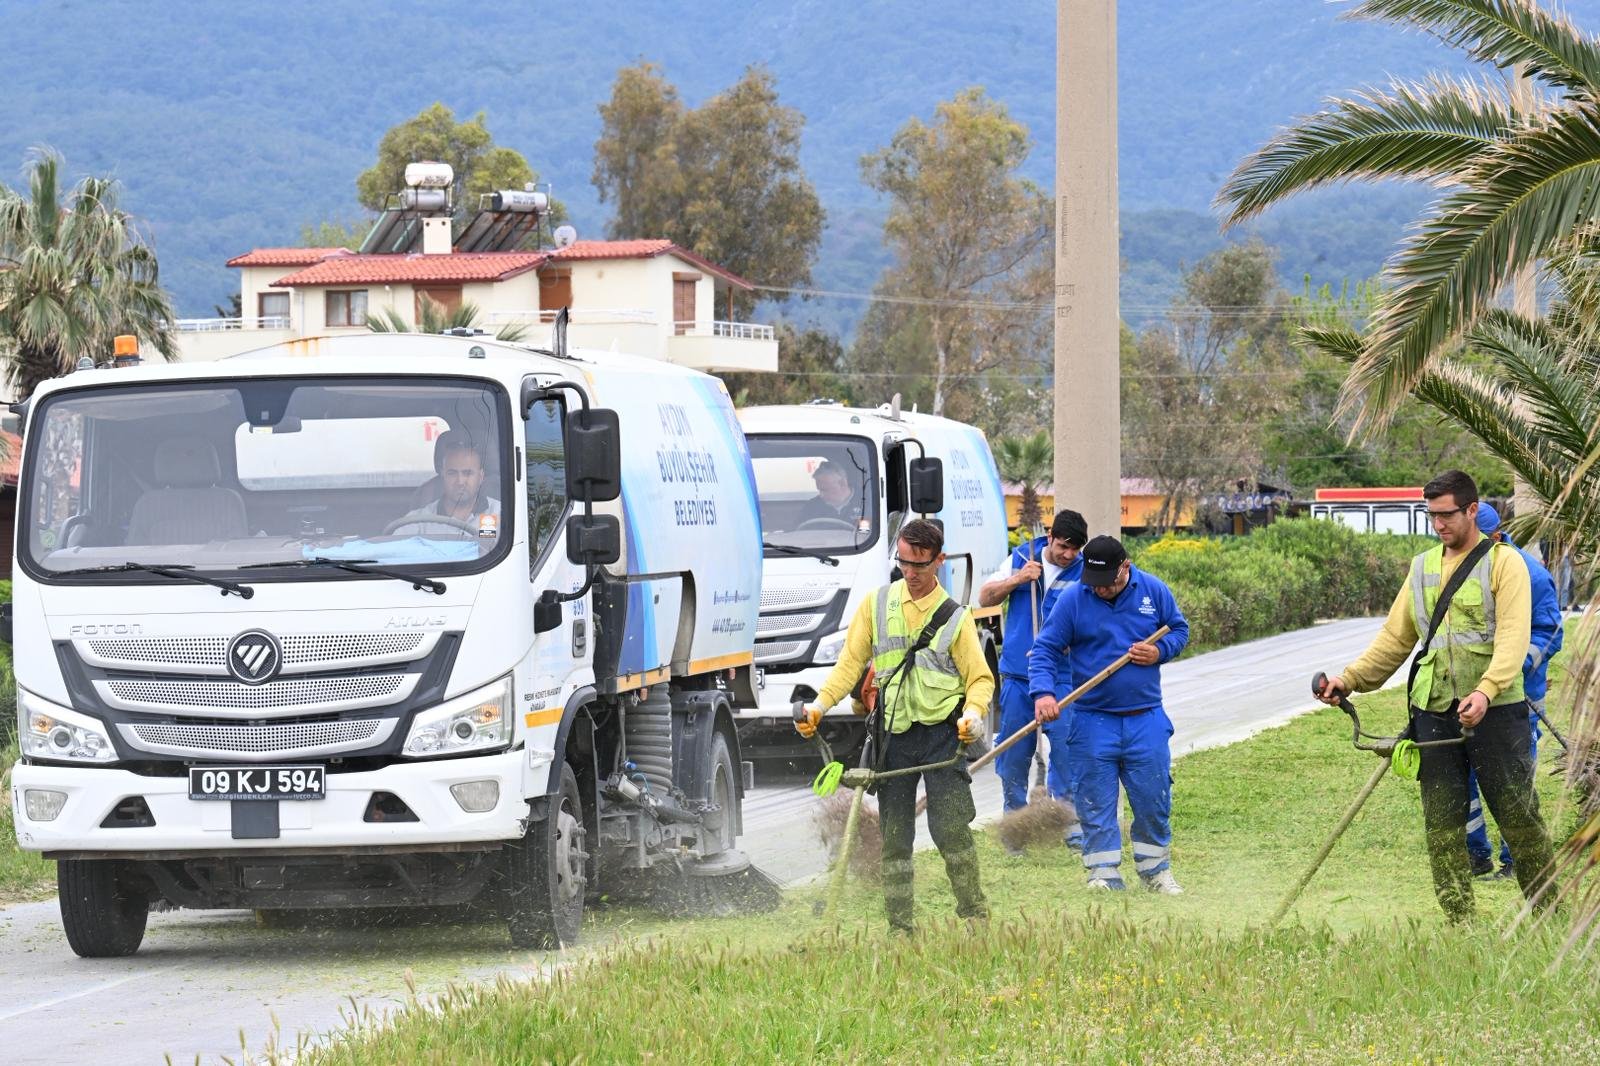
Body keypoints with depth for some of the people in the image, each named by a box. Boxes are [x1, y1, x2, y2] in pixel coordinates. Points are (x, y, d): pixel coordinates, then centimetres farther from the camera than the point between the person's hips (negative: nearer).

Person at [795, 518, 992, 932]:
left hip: (941, 732, -2)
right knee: (894, 836, 4)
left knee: (949, 828, -13)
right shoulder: (876, 605, 10)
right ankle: (900, 926, 9)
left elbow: (980, 678, 5)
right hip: (893, 736, 3)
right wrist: (819, 704, -4)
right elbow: (850, 663, 10)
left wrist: (973, 713, -16)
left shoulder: (954, 617, 5)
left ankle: (973, 914, -3)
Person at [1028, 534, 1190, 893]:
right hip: (1092, 719, -1)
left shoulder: (1154, 591, 0)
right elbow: (1046, 650, -6)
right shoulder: (1071, 600, -6)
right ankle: (1104, 874, 7)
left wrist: (1160, 651, -8)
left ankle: (1155, 868, 23)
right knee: (1095, 801, 0)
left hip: (1146, 718, 1)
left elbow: (1179, 629, 13)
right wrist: (1043, 692, -22)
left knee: (1153, 797, 7)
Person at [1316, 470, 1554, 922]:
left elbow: (1513, 637, -14)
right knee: (1442, 823, 3)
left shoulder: (1503, 562, -2)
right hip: (1434, 712, 5)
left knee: (1518, 815, -1)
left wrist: (1486, 690, -29)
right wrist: (1350, 678, 7)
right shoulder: (1423, 568, 16)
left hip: (1495, 711, -5)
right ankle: (1459, 924, 7)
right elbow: (1395, 638, 20)